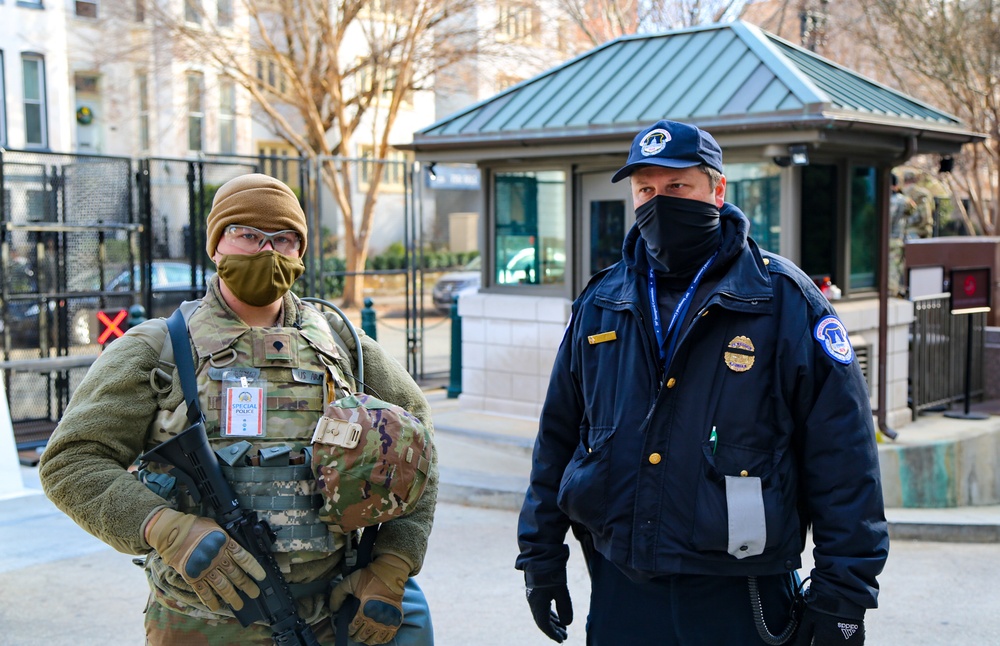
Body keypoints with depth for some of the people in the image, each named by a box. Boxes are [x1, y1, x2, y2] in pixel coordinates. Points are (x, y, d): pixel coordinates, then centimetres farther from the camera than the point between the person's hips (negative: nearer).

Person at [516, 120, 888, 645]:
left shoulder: (785, 301, -6)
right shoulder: (600, 303, 6)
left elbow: (843, 457, -8)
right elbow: (557, 439, 13)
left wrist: (843, 595, -10)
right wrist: (541, 555, 11)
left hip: (740, 602, -3)